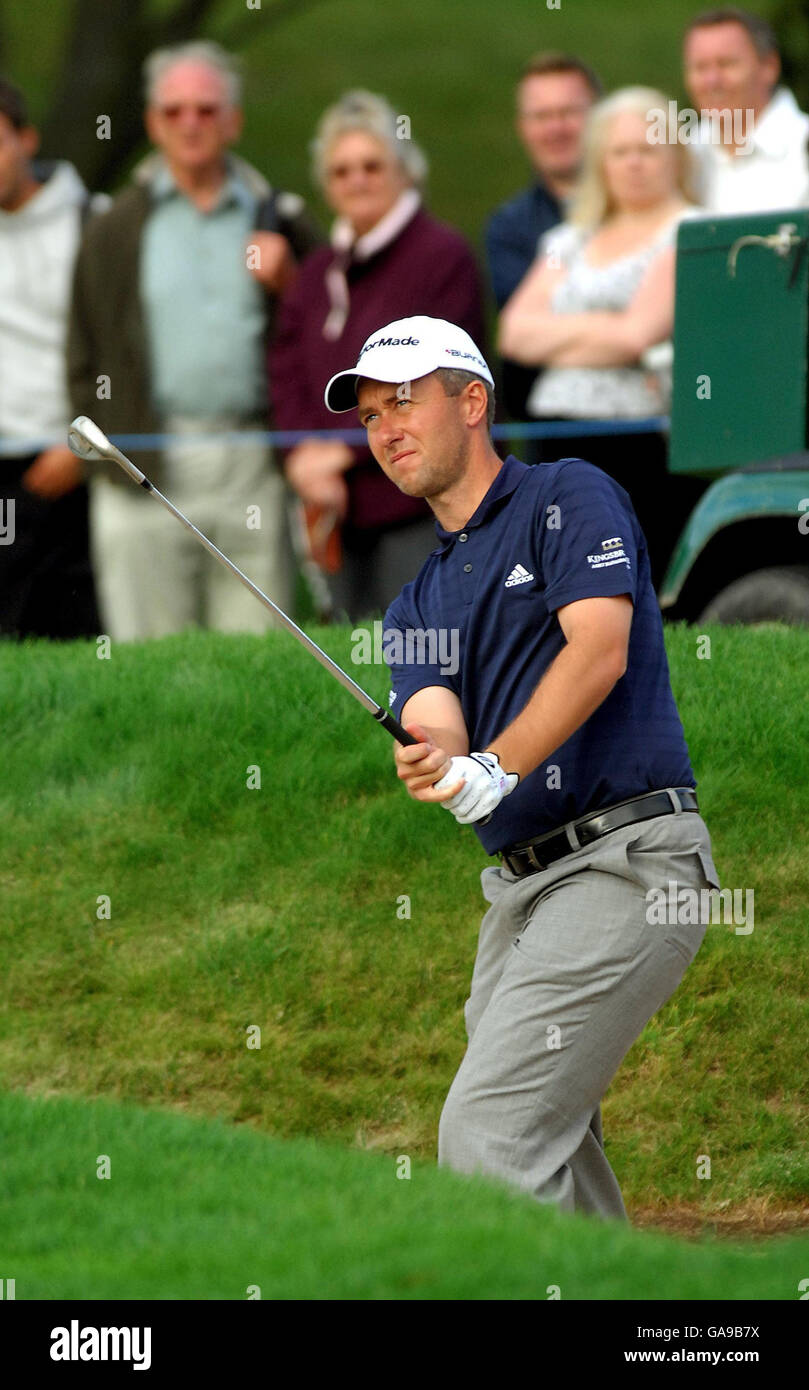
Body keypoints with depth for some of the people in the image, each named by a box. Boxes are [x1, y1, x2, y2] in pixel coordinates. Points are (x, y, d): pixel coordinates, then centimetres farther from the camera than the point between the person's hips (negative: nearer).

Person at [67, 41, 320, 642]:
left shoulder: (280, 220, 13)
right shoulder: (114, 232, 10)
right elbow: (85, 355, 9)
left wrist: (288, 283, -4)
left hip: (253, 465, 1)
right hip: (150, 474, -1)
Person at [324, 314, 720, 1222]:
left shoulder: (570, 497, 2)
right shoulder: (418, 602, 21)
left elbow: (598, 649, -14)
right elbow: (434, 725, 1)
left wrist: (496, 769, -25)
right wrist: (433, 760, -24)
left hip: (624, 860, -8)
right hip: (519, 884, 8)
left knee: (489, 1132, -18)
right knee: (548, 1151, 7)